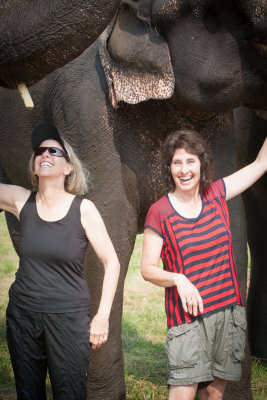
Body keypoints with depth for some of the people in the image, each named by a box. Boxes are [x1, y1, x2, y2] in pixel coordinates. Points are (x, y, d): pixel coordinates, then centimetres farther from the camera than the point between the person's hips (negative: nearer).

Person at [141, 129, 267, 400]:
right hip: (187, 315, -4)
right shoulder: (159, 212, -6)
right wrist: (178, 279, -21)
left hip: (229, 310, 4)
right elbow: (147, 269, -4)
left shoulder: (215, 194, 4)